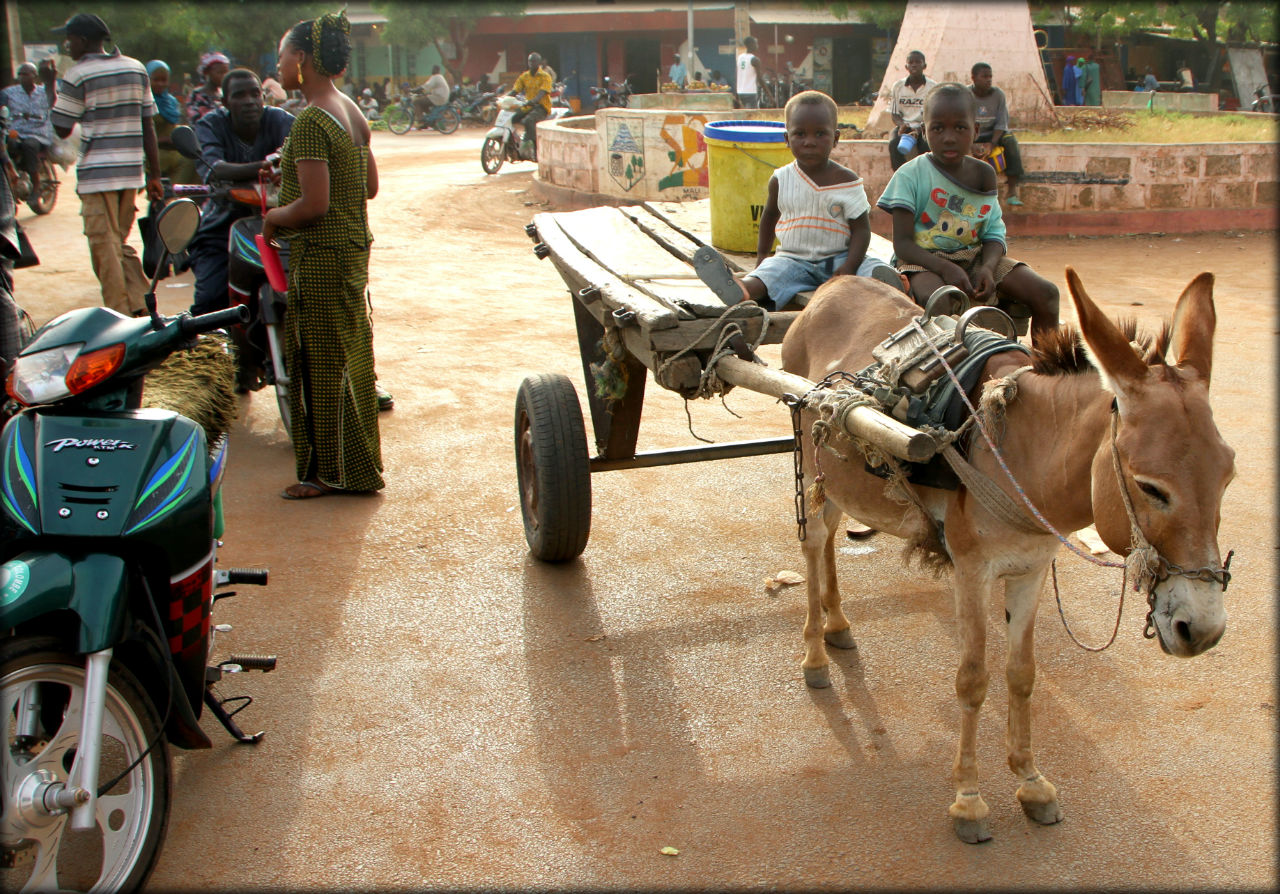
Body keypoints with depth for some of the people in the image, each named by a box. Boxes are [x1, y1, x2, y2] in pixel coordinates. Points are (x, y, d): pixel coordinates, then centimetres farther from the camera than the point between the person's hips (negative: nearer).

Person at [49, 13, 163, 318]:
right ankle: (140, 307, 12)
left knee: (105, 246, 0)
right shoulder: (136, 69, 9)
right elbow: (148, 125, 9)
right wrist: (154, 175, 12)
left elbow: (62, 129, -3)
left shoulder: (78, 75, -7)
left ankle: (119, 315, 0)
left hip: (97, 173, -6)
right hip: (132, 171, 6)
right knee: (120, 242, 17)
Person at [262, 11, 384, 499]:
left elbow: (314, 204, -23)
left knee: (320, 362, 0)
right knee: (350, 357, 16)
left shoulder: (311, 121, -19)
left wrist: (275, 216, -5)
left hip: (320, 257, -9)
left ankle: (331, 472, 9)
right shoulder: (352, 112, 9)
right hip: (353, 247, 9)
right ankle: (359, 463, 26)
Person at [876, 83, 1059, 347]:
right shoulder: (911, 175, -7)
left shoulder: (984, 175, 6)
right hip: (923, 258, -5)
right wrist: (945, 268, -27)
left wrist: (988, 267, -20)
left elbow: (993, 234, 3)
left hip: (974, 256, 5)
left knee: (1046, 293, -10)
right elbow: (902, 243, -12)